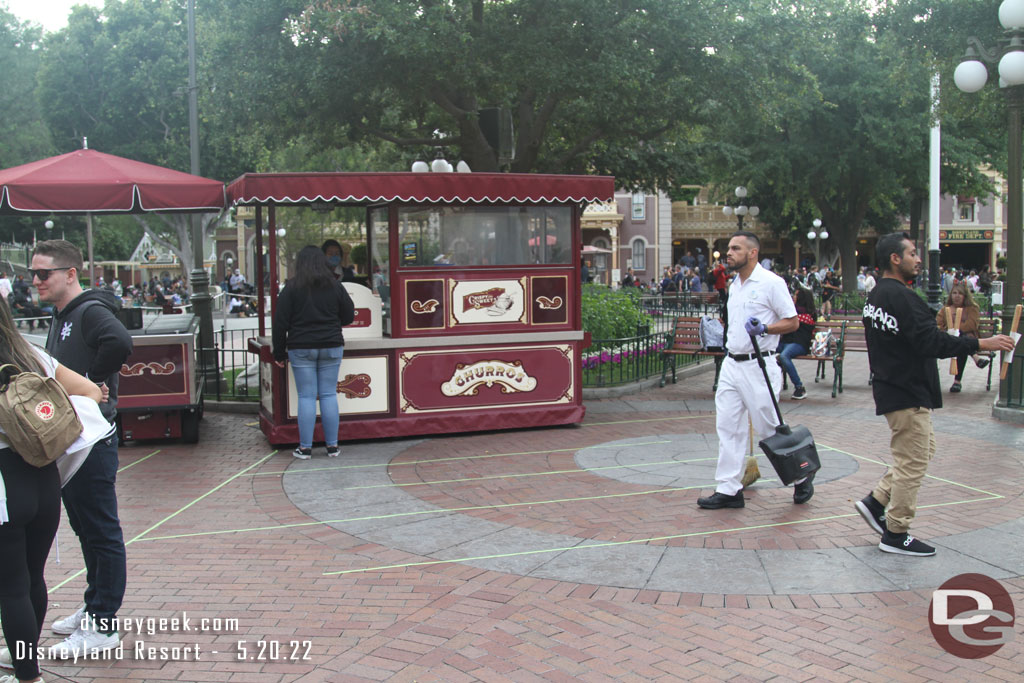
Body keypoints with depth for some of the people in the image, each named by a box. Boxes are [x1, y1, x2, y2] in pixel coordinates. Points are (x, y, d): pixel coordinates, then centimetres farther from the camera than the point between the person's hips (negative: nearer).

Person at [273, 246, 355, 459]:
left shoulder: (291, 288, -4)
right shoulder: (335, 286, 2)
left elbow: (280, 323, -4)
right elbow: (349, 316, 9)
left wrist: (279, 352, 3)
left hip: (301, 348, -2)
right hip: (331, 347, 2)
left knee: (306, 396, 2)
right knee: (329, 394, 6)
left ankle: (305, 448, 5)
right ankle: (332, 446, 9)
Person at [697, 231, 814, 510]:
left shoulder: (771, 282, -9)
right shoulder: (734, 285, 15)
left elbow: (792, 321, -10)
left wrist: (764, 329, -23)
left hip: (758, 366, -8)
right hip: (731, 364, 8)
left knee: (769, 429, -1)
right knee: (727, 427, 4)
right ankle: (729, 489, 10)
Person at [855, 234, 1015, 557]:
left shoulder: (876, 296, 11)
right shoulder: (902, 297, -21)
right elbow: (931, 342, -26)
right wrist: (981, 343, -22)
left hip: (891, 387, 10)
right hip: (908, 394, -10)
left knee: (922, 450, 20)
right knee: (912, 461, -1)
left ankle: (876, 501, 19)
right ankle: (896, 533, 8)